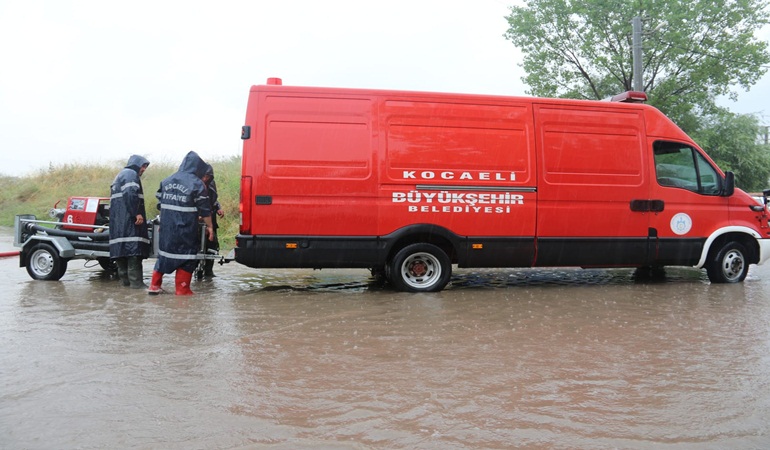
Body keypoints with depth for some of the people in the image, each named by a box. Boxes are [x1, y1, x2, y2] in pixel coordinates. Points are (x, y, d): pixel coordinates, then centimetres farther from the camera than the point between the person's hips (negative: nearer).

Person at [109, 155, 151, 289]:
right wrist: (137, 213, -25)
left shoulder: (120, 175, 28)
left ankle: (125, 278, 13)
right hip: (128, 218, -10)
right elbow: (130, 194, -21)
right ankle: (135, 281, -17)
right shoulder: (131, 174, -4)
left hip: (117, 219, 11)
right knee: (134, 248, -13)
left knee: (122, 248, 10)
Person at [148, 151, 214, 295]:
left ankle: (154, 285, 19)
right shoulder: (196, 183, -7)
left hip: (166, 227, 6)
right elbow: (204, 208, -8)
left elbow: (159, 202, 15)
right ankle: (182, 289, 5)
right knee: (187, 256, 4)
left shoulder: (166, 181, 10)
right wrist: (209, 226, -1)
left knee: (164, 252, 18)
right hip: (186, 229, -5)